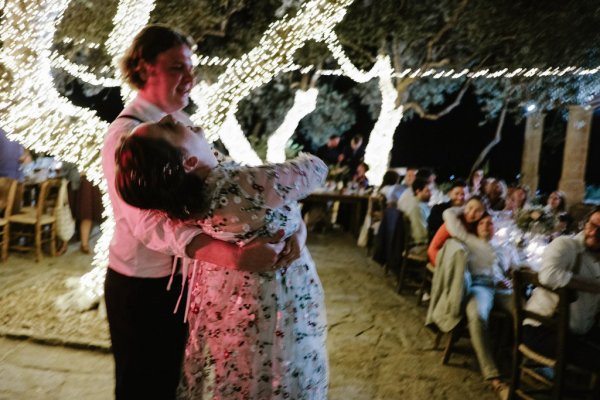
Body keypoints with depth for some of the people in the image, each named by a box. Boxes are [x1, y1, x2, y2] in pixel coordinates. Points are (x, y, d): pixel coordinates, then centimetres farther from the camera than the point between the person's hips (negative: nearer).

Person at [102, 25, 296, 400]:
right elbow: (150, 221, -34)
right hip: (143, 288, -7)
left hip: (183, 277, 7)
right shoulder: (127, 134, -21)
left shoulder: (184, 125, 4)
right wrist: (235, 256, -47)